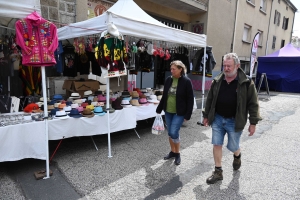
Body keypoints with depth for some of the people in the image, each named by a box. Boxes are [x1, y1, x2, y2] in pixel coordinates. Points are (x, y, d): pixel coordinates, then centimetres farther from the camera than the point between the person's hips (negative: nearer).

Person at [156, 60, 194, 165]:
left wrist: (187, 115, -13)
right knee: (170, 133, 13)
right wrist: (159, 109, 13)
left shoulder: (186, 81, -12)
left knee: (174, 133, -9)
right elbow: (164, 96, 12)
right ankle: (173, 151, 33)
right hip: (168, 112, 6)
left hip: (179, 113, -5)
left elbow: (190, 99, -10)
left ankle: (177, 154, 14)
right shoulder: (168, 80, 3)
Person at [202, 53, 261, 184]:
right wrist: (206, 116, 10)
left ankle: (237, 156, 48)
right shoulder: (217, 81, 1)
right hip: (217, 119, 3)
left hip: (234, 121, -3)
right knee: (217, 144, 5)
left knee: (233, 147, 10)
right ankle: (218, 172, 20)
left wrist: (253, 123, -8)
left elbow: (253, 104, -6)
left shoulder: (246, 83, -9)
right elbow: (210, 100, 9)